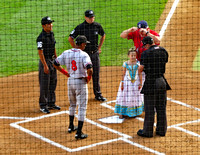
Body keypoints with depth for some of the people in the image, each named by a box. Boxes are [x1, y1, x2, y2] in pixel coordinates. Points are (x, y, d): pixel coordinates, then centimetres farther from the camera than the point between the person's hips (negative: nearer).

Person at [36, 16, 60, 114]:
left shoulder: (51, 34, 7)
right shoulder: (41, 37, -18)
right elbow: (40, 52, -20)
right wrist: (45, 65, -22)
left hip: (52, 60, 8)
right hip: (45, 61, -8)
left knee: (53, 83, 14)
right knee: (44, 84, -2)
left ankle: (51, 103, 24)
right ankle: (43, 106, 6)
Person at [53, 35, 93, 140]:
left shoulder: (66, 53, 0)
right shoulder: (83, 55, -16)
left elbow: (55, 64, 5)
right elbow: (89, 69, -28)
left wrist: (66, 73, 12)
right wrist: (88, 78, -8)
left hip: (70, 81, 6)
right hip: (81, 82, -6)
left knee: (72, 104, 26)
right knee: (82, 107, 0)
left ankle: (71, 126, 36)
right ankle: (79, 133, -4)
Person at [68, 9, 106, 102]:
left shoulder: (97, 26, 2)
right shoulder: (80, 27, -9)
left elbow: (103, 35, 20)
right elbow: (70, 38, -5)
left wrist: (99, 47, 15)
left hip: (95, 53, 4)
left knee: (96, 75, 10)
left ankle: (98, 94, 21)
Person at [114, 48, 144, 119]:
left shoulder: (138, 64, -2)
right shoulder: (125, 64, -4)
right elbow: (123, 74, -1)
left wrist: (140, 83, -2)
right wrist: (122, 83, -3)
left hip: (136, 83, 1)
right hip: (127, 83, -1)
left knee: (135, 97, 6)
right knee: (124, 98, 1)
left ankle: (134, 112, 19)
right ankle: (122, 113, 7)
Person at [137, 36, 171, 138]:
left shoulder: (146, 53, -12)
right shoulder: (163, 51, 5)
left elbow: (140, 69, -10)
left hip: (151, 83, -6)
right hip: (162, 82, 6)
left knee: (149, 109, 3)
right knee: (161, 108, 14)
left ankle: (148, 131, 11)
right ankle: (162, 130, 21)